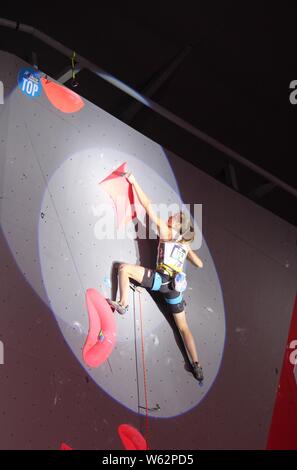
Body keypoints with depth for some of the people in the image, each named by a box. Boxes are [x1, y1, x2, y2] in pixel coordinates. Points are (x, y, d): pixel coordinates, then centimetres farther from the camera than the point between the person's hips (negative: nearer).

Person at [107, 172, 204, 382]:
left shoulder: (164, 231, 6)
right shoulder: (185, 244, 21)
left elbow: (149, 206, 3)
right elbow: (200, 264, 30)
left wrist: (133, 181, 7)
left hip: (162, 279, -7)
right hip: (176, 285, 7)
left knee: (124, 267, -4)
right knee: (184, 327, 14)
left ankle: (123, 304, -5)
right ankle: (197, 366, 9)